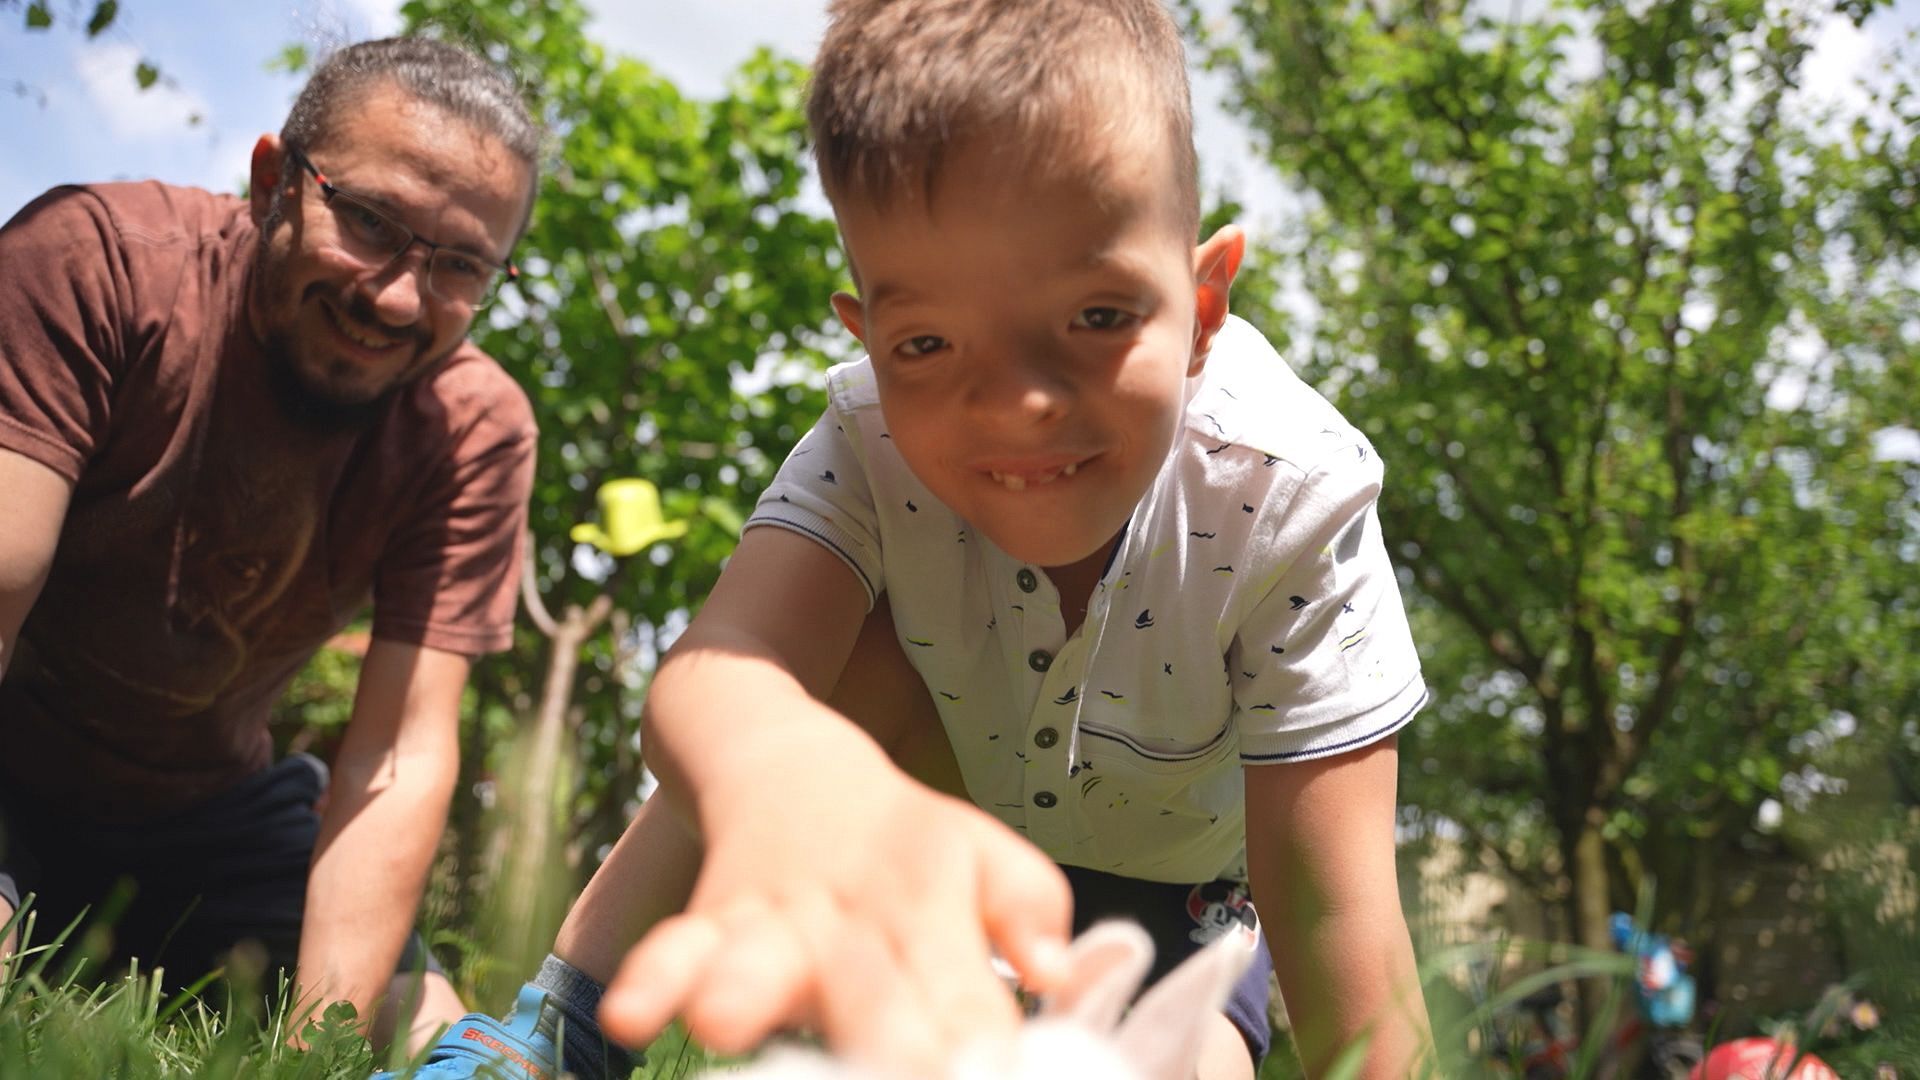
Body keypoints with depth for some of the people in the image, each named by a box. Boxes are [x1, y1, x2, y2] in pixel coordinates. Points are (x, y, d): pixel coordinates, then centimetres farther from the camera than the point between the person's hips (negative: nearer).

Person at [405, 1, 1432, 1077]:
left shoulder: (1292, 493, -33)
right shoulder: (873, 447, -30)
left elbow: (1332, 911, -32)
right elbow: (713, 669, -52)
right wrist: (788, 781, -75)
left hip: (1172, 887, 1)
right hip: (948, 828, 0)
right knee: (872, 649, -29)